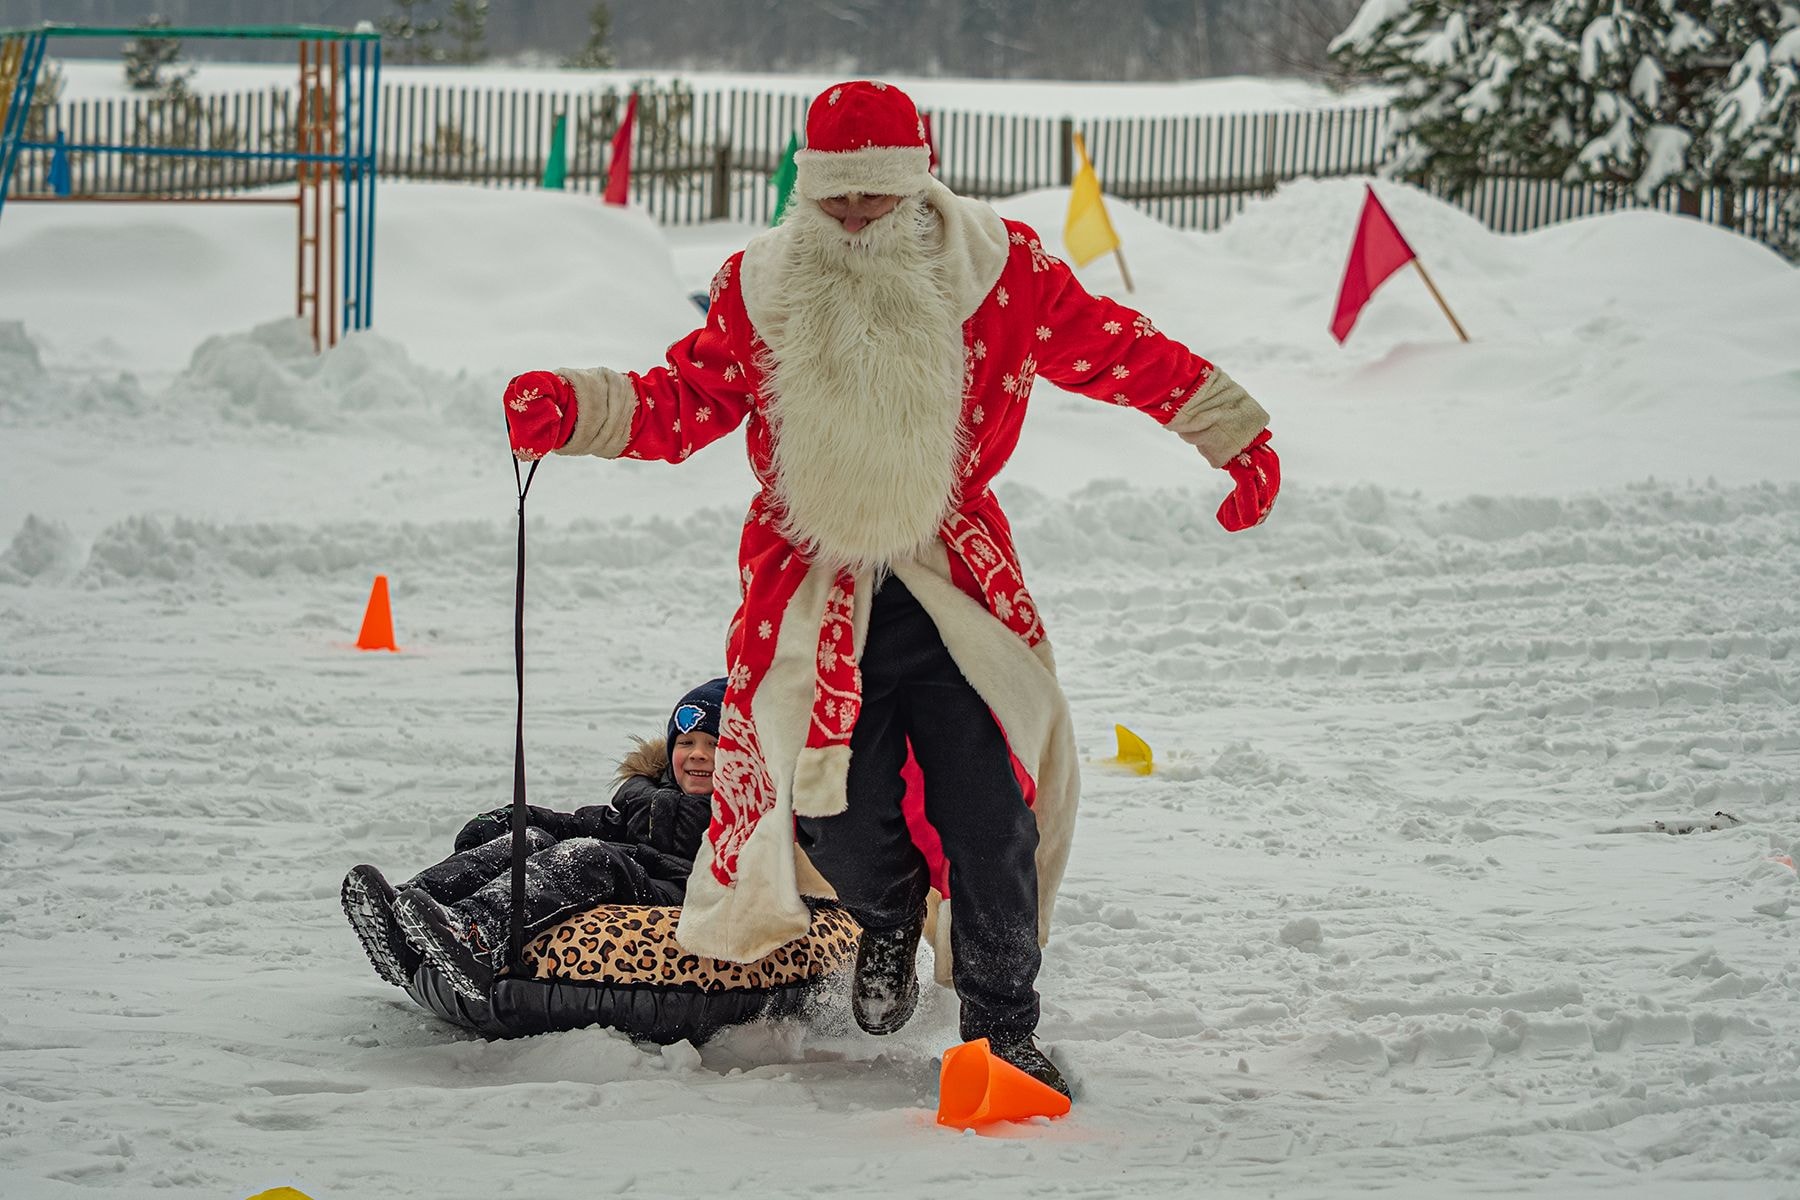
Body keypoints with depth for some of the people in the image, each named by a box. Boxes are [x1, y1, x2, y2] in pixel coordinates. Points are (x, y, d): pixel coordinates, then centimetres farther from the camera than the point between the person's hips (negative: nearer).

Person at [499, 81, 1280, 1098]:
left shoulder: (998, 271, -3)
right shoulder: (762, 288, 0)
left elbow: (1120, 353, 5)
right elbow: (685, 400, 6)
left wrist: (1236, 434, 5)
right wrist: (569, 410, -11)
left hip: (957, 590, -1)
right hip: (813, 597, 1)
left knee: (989, 815, -9)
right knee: (841, 818, -6)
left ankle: (1004, 1028, 9)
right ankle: (888, 914, 32)